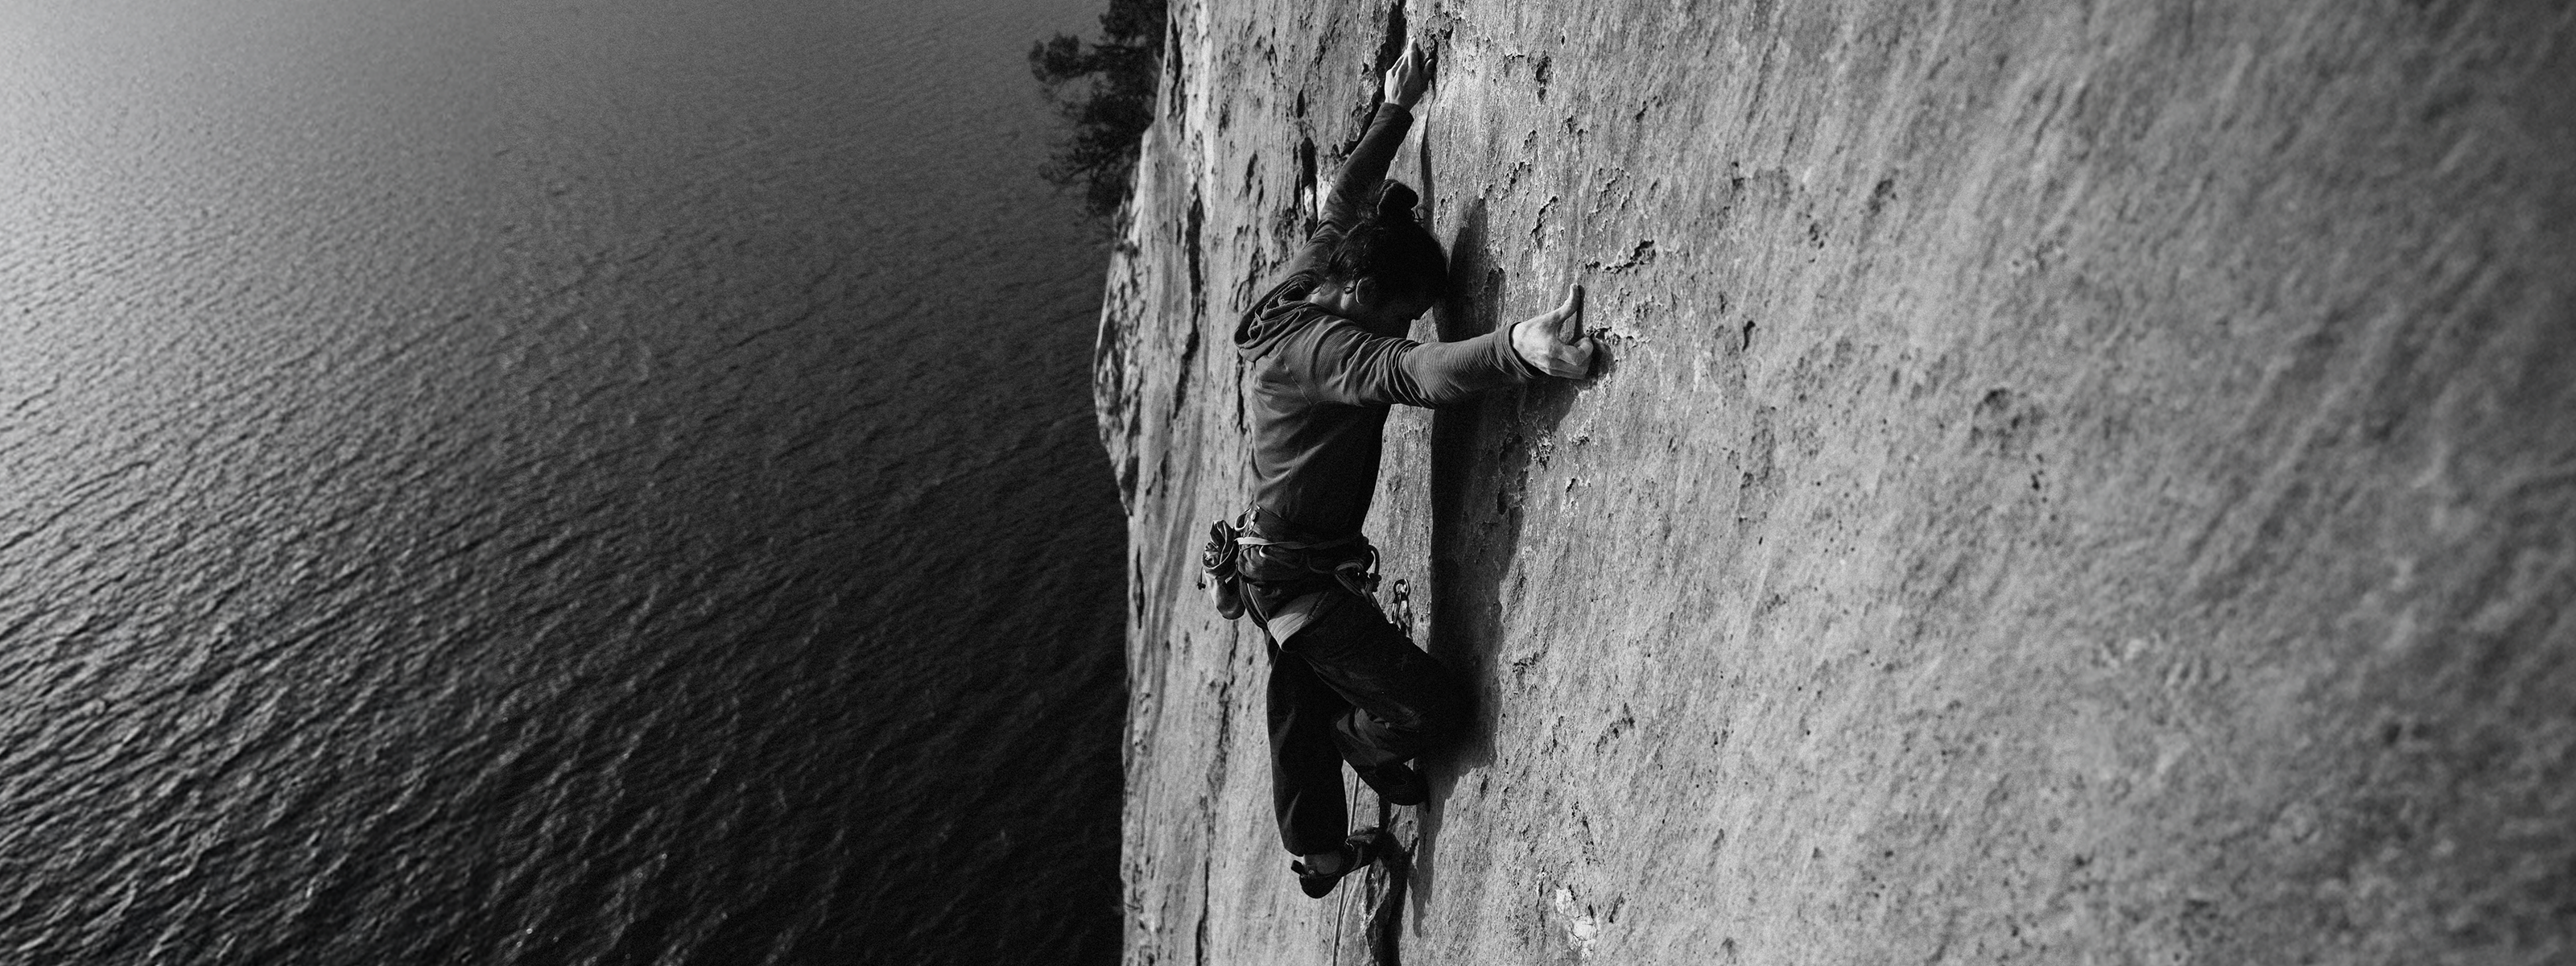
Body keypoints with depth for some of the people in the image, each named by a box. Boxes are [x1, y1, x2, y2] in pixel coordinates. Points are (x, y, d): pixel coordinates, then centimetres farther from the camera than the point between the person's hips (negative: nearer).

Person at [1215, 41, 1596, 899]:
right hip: (1300, 577, -10)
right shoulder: (1319, 347, -27)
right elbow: (1410, 372, -48)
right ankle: (1367, 747, 29)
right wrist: (1518, 347, -64)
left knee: (1301, 711, 25)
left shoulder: (1297, 291, 1)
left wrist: (1395, 109, 20)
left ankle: (1316, 854, 46)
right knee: (1436, 706, -6)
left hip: (1271, 562, 10)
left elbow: (1341, 204, 15)